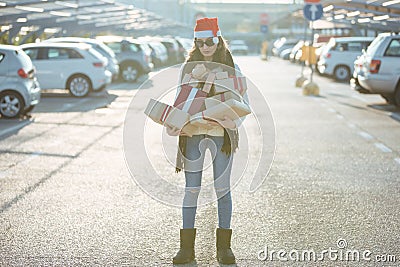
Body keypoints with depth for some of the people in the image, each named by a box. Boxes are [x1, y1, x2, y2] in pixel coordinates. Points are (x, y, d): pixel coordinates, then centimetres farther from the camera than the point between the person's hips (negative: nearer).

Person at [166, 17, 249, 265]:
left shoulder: (230, 67, 3)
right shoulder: (188, 67, 9)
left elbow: (244, 100, 1)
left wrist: (235, 121, -19)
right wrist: (172, 124, -8)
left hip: (221, 133, -1)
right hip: (193, 133, 1)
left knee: (222, 188, 2)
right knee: (191, 189, 1)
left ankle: (224, 246, 12)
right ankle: (187, 247, 8)